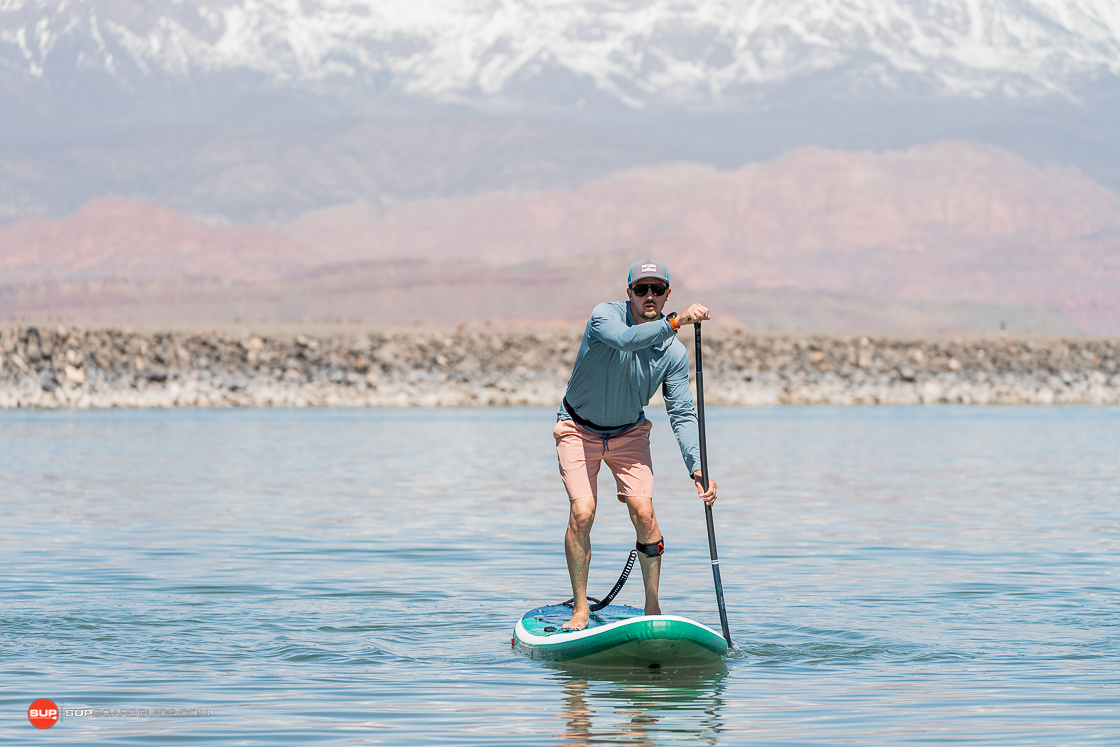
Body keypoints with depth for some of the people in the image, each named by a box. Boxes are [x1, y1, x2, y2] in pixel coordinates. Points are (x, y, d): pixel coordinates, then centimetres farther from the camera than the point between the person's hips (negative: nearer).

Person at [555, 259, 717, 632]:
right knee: (582, 512, -16)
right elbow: (624, 340, -46)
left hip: (629, 432, 3)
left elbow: (683, 415, -14)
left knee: (643, 511, -13)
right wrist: (675, 321, -56)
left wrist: (697, 470, -27)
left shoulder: (673, 352, -14)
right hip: (578, 429, -3)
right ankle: (580, 610, -2)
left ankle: (653, 608, 1)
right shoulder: (605, 315, -22)